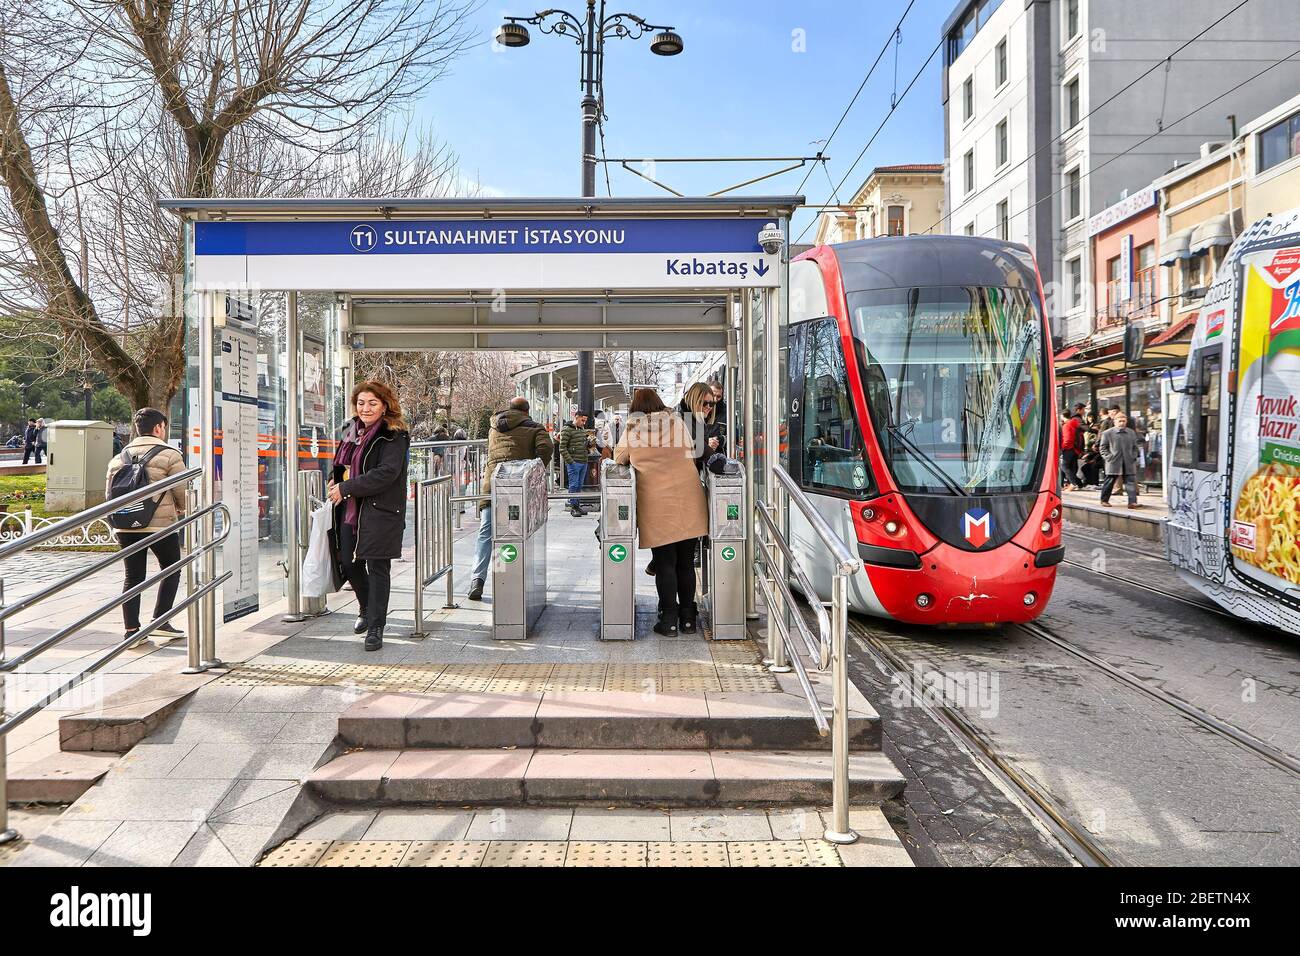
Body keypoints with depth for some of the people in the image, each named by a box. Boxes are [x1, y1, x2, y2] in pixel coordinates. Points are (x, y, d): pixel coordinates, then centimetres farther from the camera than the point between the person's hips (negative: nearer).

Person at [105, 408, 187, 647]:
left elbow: (109, 491, 13)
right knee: (171, 570, 12)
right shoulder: (169, 454, -5)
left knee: (132, 577, 9)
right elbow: (183, 490, -6)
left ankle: (131, 631, 5)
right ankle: (160, 621, 8)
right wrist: (181, 511, 14)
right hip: (161, 524, -5)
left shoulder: (119, 457, 12)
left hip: (126, 527, 5)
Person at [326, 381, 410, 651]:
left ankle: (375, 627, 8)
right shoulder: (351, 430, 14)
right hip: (350, 510, 7)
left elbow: (386, 473, -21)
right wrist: (335, 480, 7)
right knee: (348, 562, 12)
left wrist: (346, 487, -19)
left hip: (380, 512, -7)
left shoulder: (393, 436, -10)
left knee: (377, 567, -2)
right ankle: (366, 609, 38)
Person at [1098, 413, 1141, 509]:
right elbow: (1102, 447, 2)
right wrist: (1108, 457, -8)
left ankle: (1132, 502, -6)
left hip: (1129, 463, 3)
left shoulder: (1131, 433, 11)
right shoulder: (1107, 433, -1)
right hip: (1113, 463, -3)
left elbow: (1135, 447, 18)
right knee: (1109, 482, 6)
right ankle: (1104, 500, 20)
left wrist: (1134, 456, 5)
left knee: (1131, 481, -4)